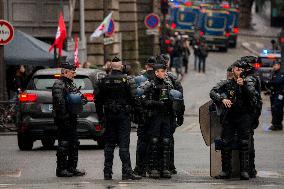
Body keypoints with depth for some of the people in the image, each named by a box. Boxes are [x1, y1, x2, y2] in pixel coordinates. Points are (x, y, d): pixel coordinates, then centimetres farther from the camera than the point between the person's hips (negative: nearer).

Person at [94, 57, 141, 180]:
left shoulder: (103, 81, 3)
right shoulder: (126, 80, -7)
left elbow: (97, 99, 5)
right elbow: (132, 97, -12)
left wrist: (100, 115, 12)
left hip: (109, 115, 3)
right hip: (123, 115, -3)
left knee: (109, 143, 9)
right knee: (124, 144, -4)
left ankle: (107, 171, 10)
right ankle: (126, 171, -10)